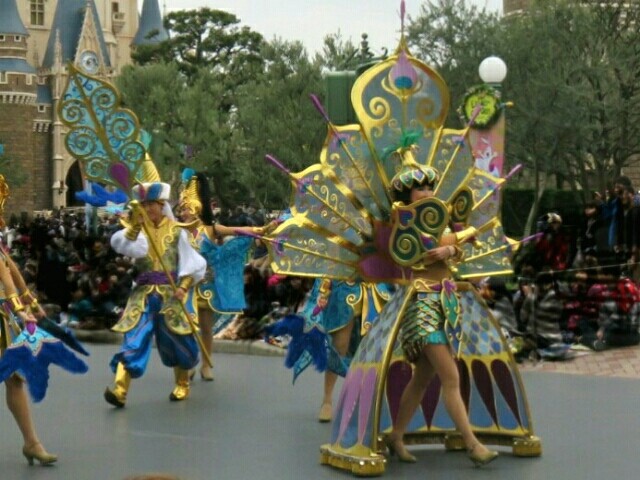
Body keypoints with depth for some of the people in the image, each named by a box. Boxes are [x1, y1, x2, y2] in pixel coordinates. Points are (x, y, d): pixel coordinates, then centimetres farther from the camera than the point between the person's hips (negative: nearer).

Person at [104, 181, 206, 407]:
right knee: (134, 338, -11)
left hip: (172, 291, -1)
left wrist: (183, 286, -14)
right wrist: (134, 224, -29)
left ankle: (182, 384, 29)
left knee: (178, 338, 6)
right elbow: (124, 245, -17)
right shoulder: (138, 228, 5)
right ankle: (120, 390, -21)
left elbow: (190, 262, -1)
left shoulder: (176, 230, 1)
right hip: (144, 291, 1)